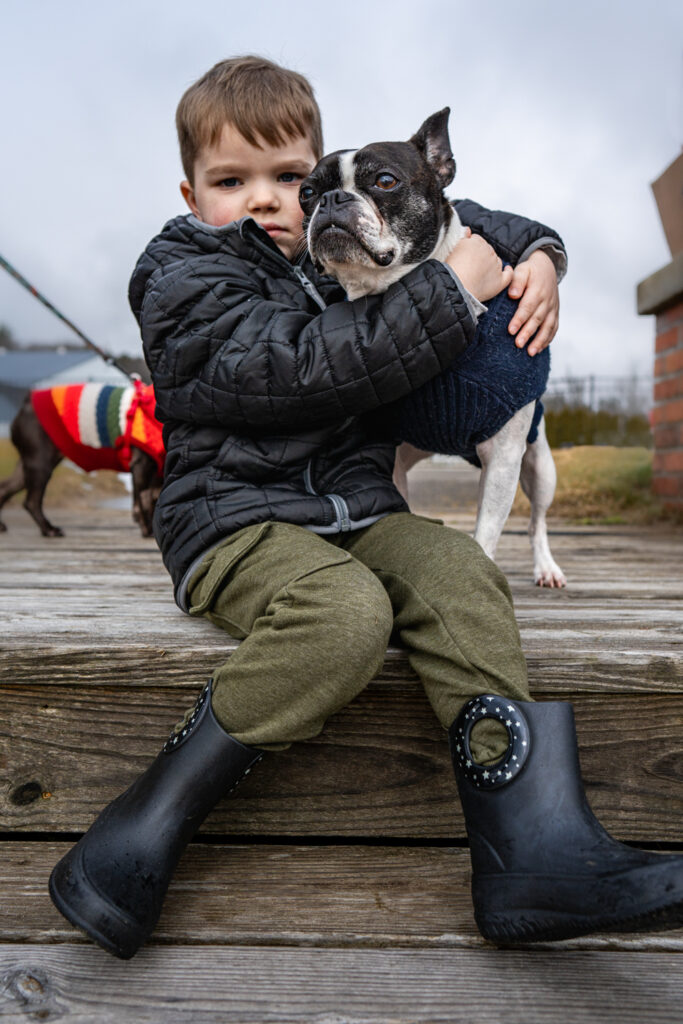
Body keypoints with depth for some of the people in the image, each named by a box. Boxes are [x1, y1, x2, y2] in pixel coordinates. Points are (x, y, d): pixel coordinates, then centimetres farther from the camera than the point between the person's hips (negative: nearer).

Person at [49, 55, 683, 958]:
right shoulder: (184, 281, -4)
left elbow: (459, 220, 31)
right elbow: (309, 366, -20)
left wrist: (535, 255, 9)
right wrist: (457, 286, -16)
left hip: (356, 507, 6)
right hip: (234, 517, -6)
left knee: (460, 574, -22)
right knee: (346, 612, -34)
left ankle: (533, 848, -24)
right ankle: (146, 826, -22)